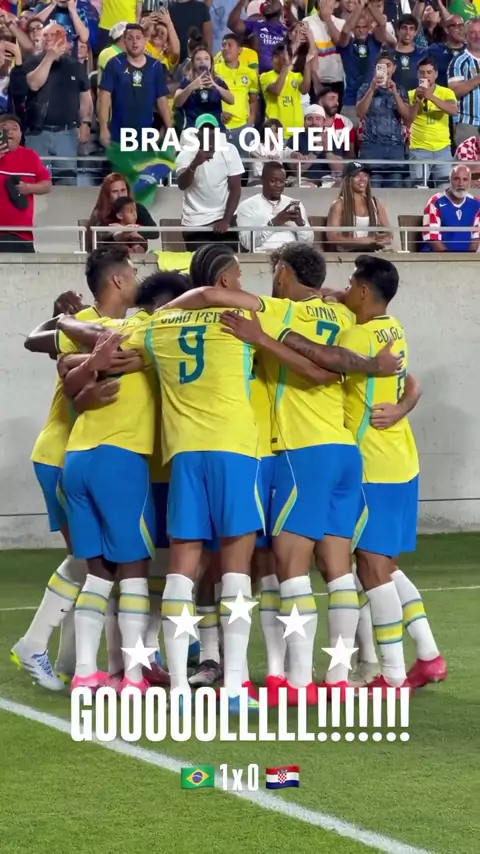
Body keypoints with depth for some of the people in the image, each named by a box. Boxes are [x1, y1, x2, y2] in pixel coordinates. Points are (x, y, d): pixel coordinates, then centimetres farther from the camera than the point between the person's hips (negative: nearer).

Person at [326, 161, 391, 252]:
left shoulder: (375, 203, 16)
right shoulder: (339, 204, 2)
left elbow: (388, 233, 16)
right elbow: (332, 237, -8)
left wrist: (382, 240, -9)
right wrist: (361, 241, -17)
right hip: (347, 254, -3)